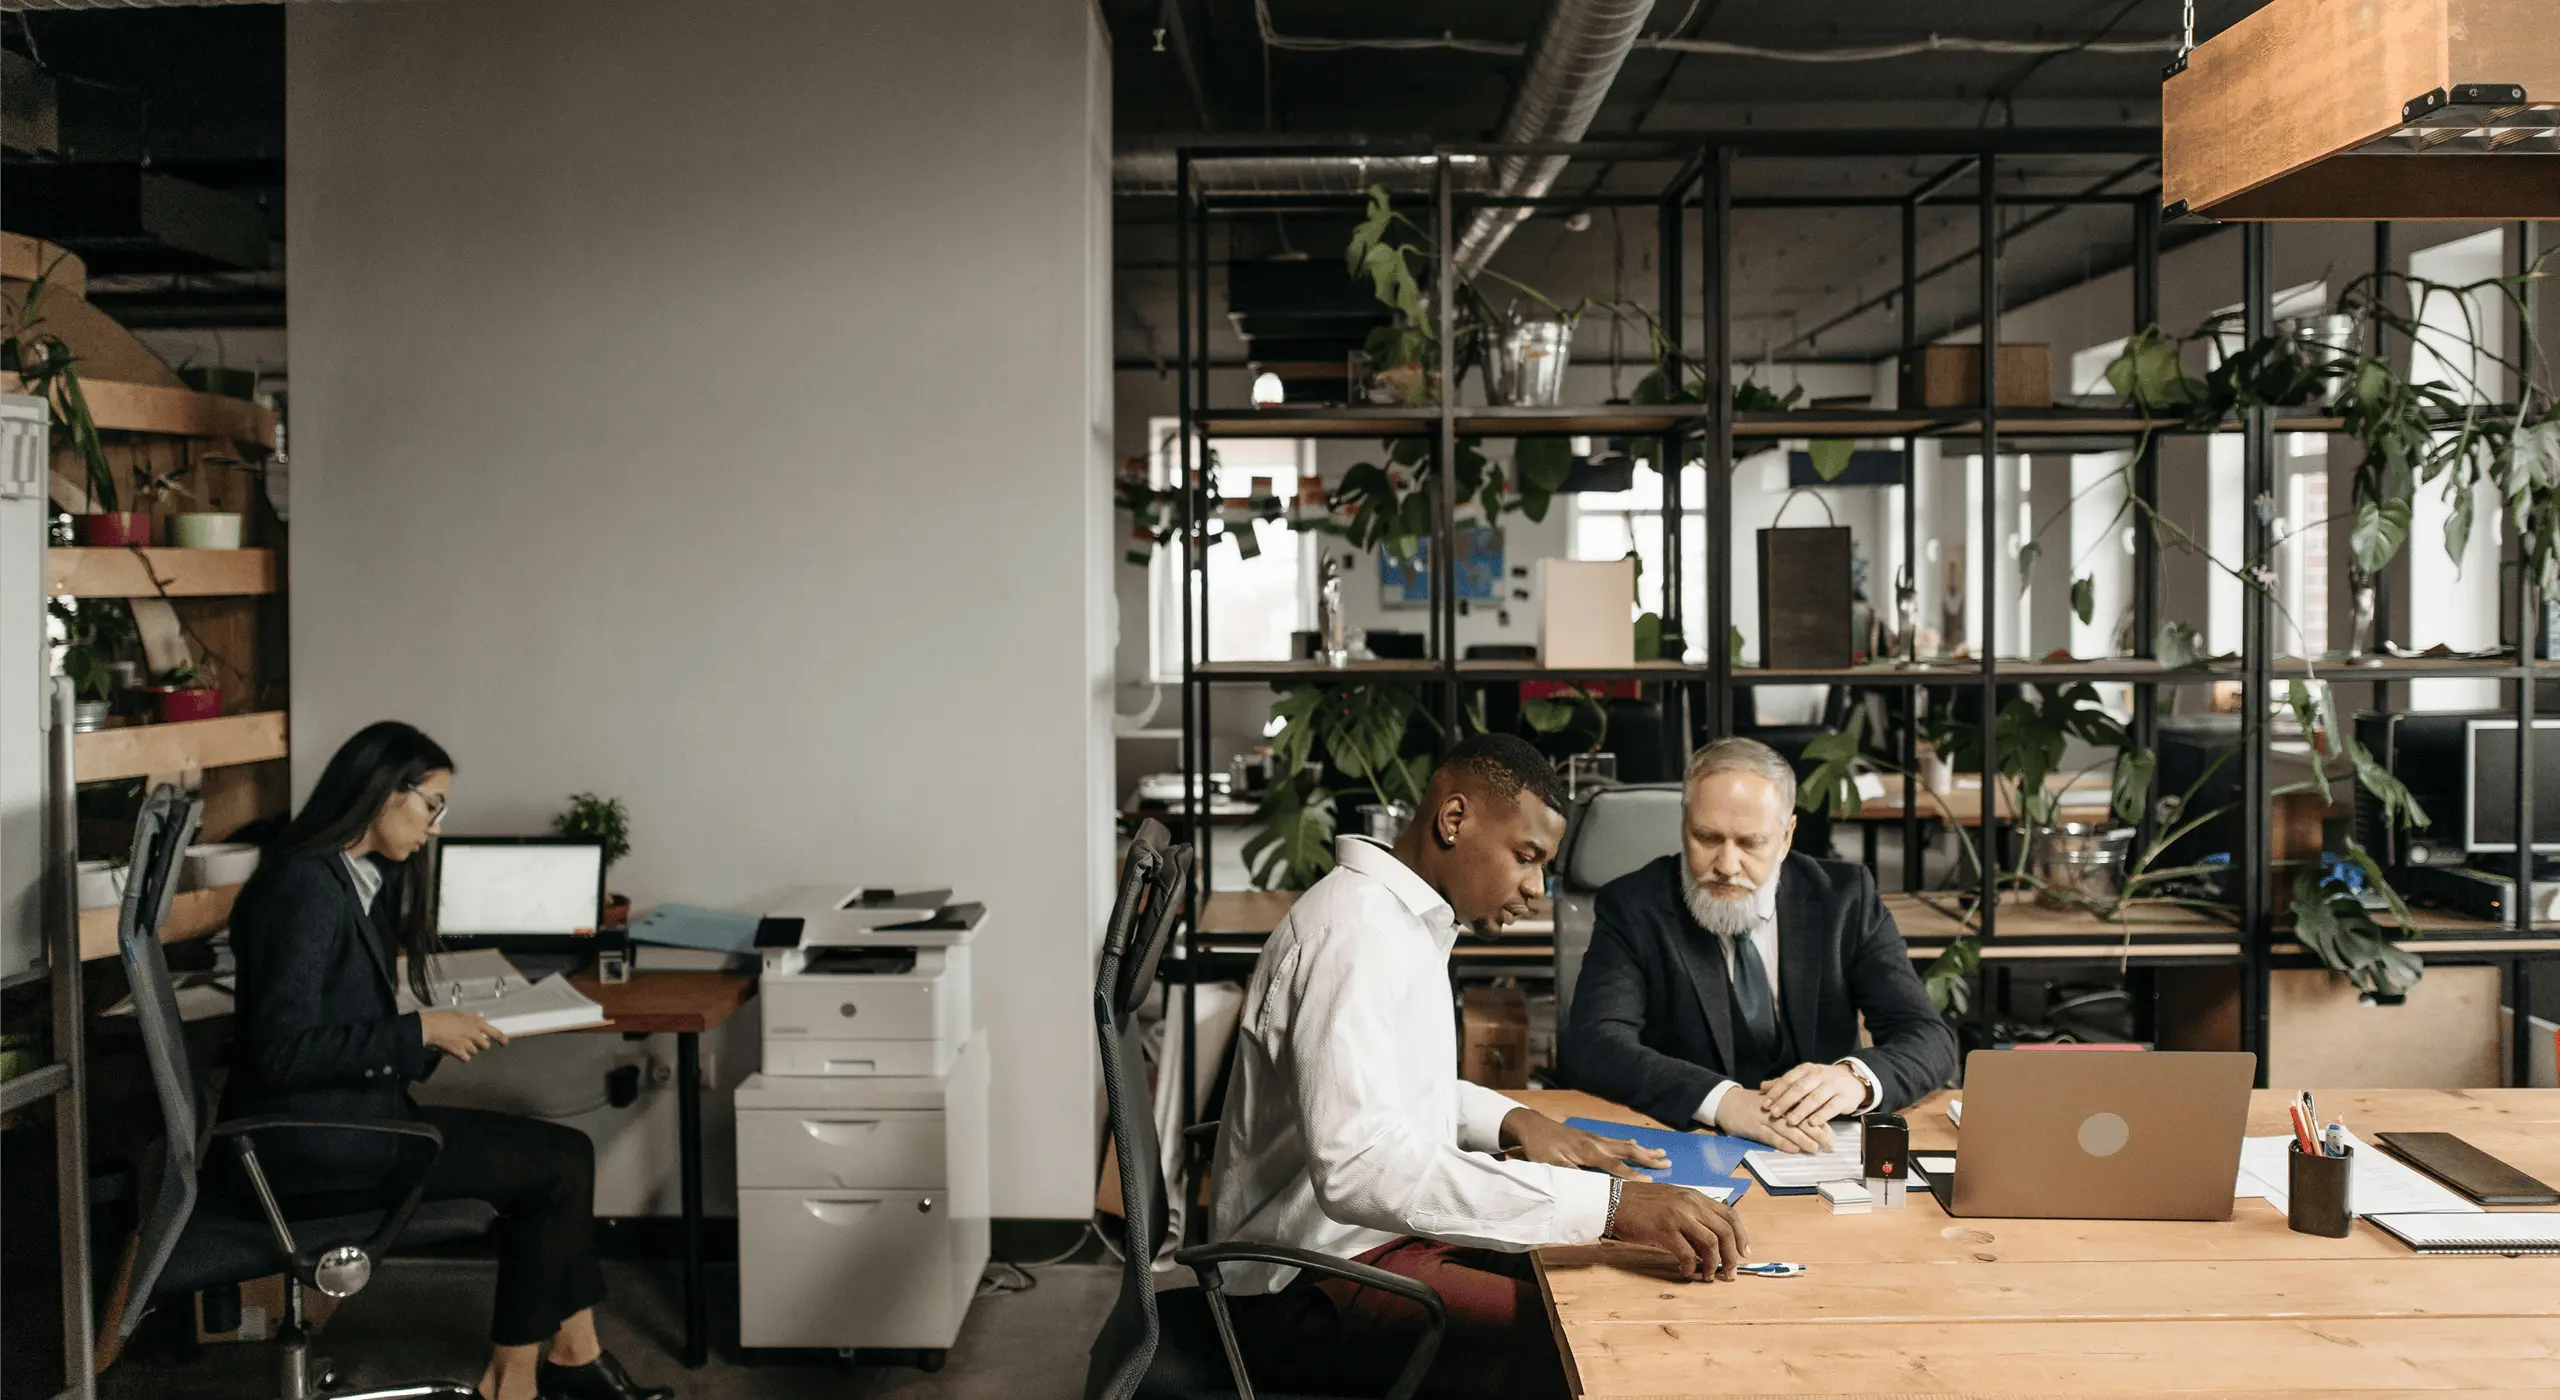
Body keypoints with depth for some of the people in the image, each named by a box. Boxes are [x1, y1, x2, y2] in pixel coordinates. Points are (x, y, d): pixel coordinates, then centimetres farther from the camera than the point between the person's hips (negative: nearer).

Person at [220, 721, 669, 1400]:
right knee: (558, 1164, -10)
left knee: (563, 1153, -2)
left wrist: (440, 1037, 3)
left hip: (347, 1115, 9)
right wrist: (419, 1031, -19)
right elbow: (283, 1050, -23)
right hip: (307, 1146, -9)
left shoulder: (362, 880, 13)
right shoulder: (306, 888, -17)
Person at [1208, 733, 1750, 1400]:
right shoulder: (1356, 931, -22)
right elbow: (1357, 1167, -35)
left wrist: (1512, 1121, 5)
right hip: (1312, 1288, -10)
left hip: (1376, 1231, 10)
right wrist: (1606, 1204, -38)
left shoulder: (1407, 918, 11)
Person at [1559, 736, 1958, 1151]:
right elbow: (1589, 1047, -18)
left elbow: (1930, 1039, -4)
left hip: (1815, 1148, 2)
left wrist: (1855, 1077, -26)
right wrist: (1722, 1100, -33)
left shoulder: (1844, 899, 1)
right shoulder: (1632, 908, -4)